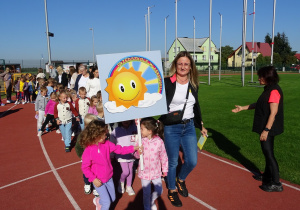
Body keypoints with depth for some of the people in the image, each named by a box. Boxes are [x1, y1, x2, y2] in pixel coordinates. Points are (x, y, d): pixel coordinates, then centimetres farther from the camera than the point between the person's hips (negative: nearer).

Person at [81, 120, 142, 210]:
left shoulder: (106, 143, -9)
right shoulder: (88, 151, -24)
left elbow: (118, 149, -7)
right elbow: (85, 168, -16)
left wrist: (133, 148, -15)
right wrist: (93, 179, -19)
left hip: (109, 178, 6)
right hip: (98, 181, -6)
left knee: (112, 198, 20)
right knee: (107, 202, -1)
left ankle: (98, 201, 47)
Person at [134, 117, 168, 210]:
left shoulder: (159, 141, -17)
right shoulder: (141, 140, -14)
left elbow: (163, 156, -5)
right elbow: (136, 155, -7)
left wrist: (165, 170, 4)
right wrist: (138, 152, -31)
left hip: (156, 172, 0)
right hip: (144, 172, 0)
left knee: (159, 192, 17)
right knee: (146, 193, 14)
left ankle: (152, 201, 48)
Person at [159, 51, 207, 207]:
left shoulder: (193, 85, 6)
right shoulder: (167, 83, -9)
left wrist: (201, 126, 22)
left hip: (189, 127, 4)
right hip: (171, 128, -4)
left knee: (192, 161, 6)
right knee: (173, 162, 7)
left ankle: (181, 180, 38)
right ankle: (172, 190, 32)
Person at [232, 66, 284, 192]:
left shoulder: (274, 91, -20)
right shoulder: (268, 89, 11)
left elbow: (273, 112, -24)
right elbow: (259, 104, 22)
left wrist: (266, 130, -25)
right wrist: (242, 108, 22)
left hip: (269, 129, -10)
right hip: (265, 127, 10)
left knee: (269, 153, -3)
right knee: (267, 152, 19)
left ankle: (276, 184, 8)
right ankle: (268, 176, 35)